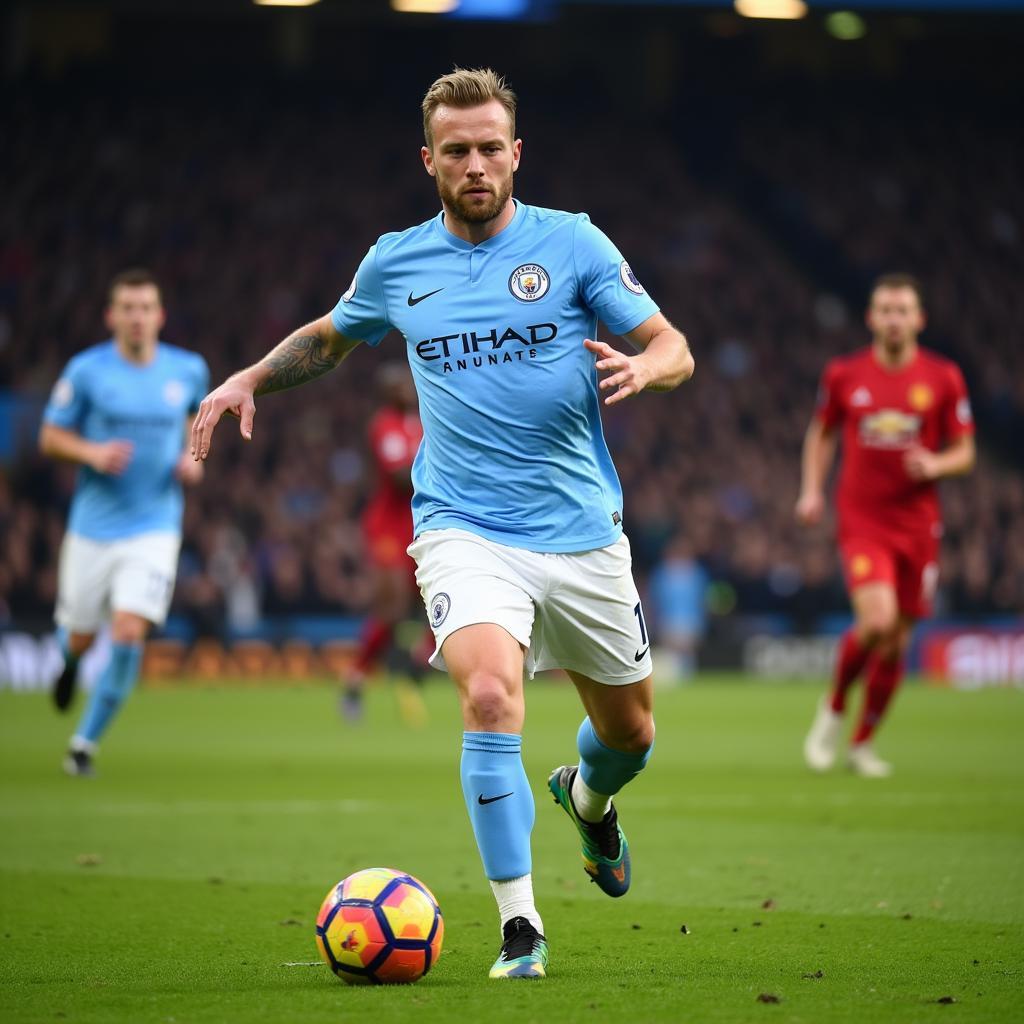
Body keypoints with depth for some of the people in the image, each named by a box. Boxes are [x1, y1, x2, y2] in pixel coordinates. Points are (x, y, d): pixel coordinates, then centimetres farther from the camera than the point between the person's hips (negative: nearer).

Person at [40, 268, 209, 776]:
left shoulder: (189, 369, 0)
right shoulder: (86, 370, -7)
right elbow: (50, 437, 0)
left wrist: (193, 458, 2)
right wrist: (92, 452, -19)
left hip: (155, 528, 0)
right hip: (93, 526, 0)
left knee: (129, 634, -16)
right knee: (80, 637, 10)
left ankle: (86, 742, -1)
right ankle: (70, 660, 51)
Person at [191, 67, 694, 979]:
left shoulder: (572, 242, -2)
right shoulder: (395, 262, 4)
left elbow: (674, 349, 0)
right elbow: (332, 336, 25)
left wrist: (640, 367, -23)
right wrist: (251, 378, 9)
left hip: (582, 530, 1)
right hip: (464, 529, -1)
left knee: (629, 733, 14)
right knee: (491, 696, -27)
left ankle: (588, 799, 53)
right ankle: (520, 929, -19)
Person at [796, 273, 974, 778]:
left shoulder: (943, 378, 1)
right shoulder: (844, 374, 1)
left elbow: (964, 452, 6)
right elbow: (821, 433, 17)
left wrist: (935, 465, -16)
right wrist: (812, 490, 6)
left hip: (917, 523, 2)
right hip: (862, 521, -2)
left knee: (897, 641, 6)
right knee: (877, 620, -22)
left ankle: (863, 742, 24)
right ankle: (833, 709, 5)